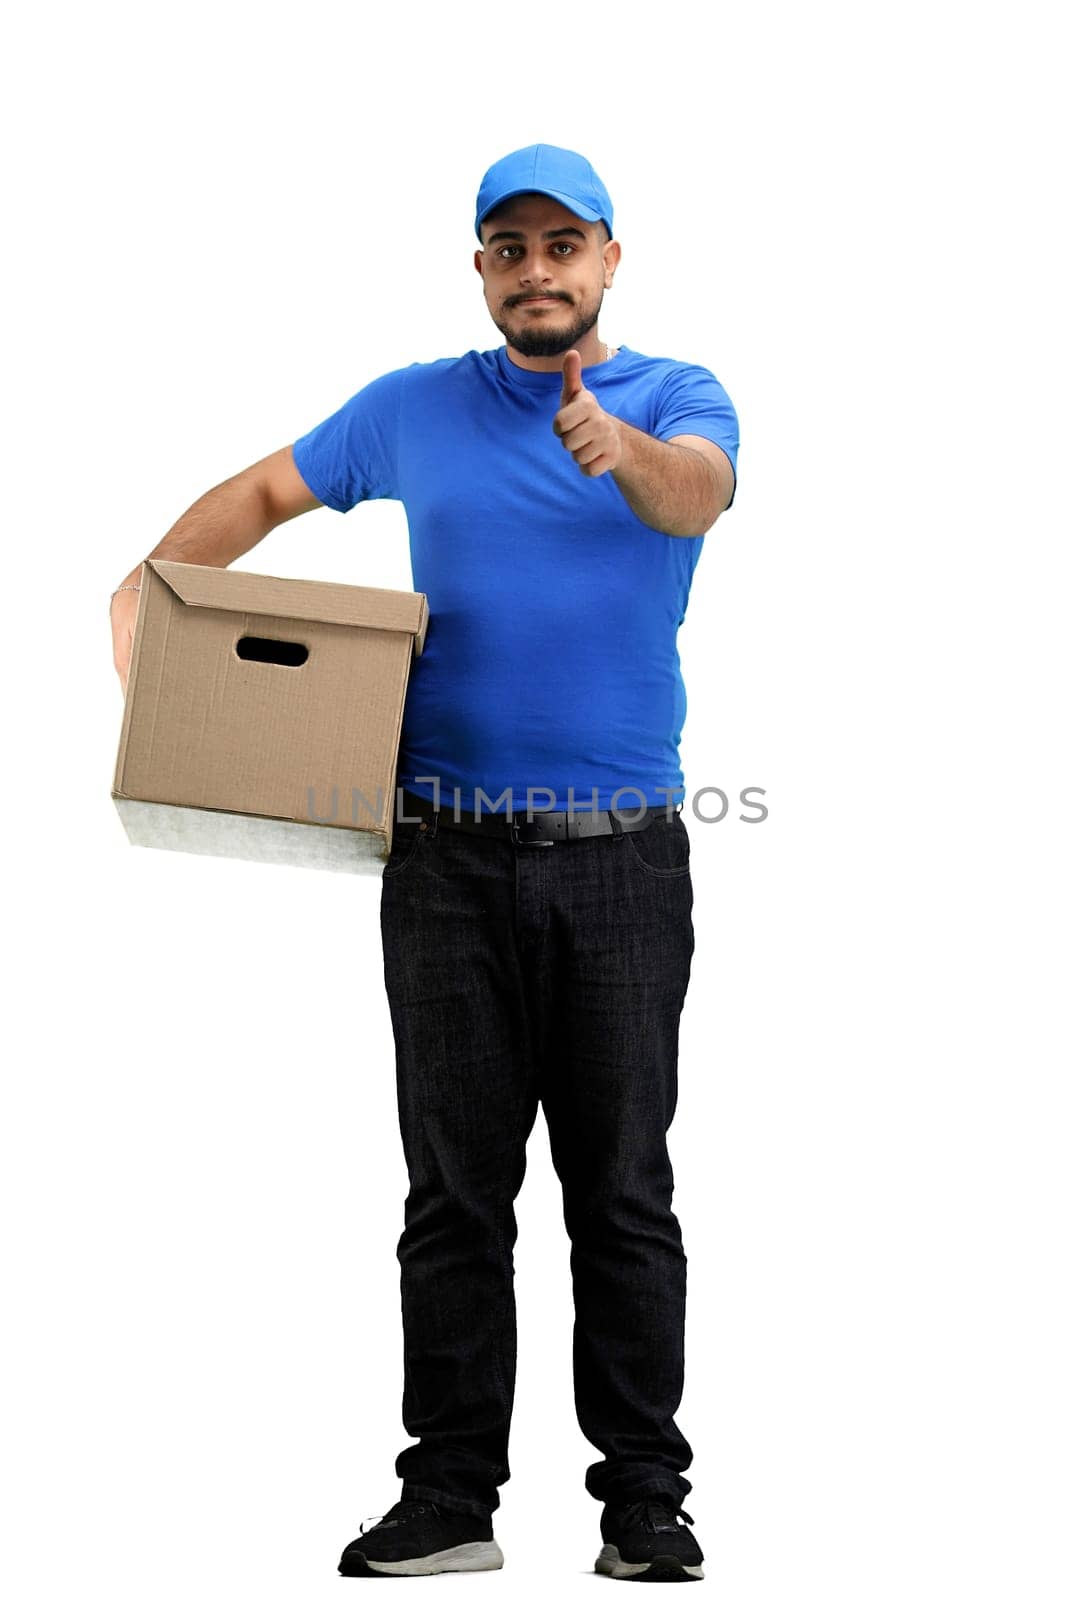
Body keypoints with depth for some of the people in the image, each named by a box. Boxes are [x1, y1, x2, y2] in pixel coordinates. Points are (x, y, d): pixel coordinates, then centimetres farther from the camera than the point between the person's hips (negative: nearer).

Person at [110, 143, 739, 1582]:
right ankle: (449, 1496, 13)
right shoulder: (414, 411, 10)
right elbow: (266, 493, 21)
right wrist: (148, 586, 5)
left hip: (623, 857, -2)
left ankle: (647, 1498, 14)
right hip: (449, 858, 2)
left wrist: (623, 449, -44)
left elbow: (697, 492, -21)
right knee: (456, 1188, 5)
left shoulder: (678, 397, 2)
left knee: (624, 1190, 4)